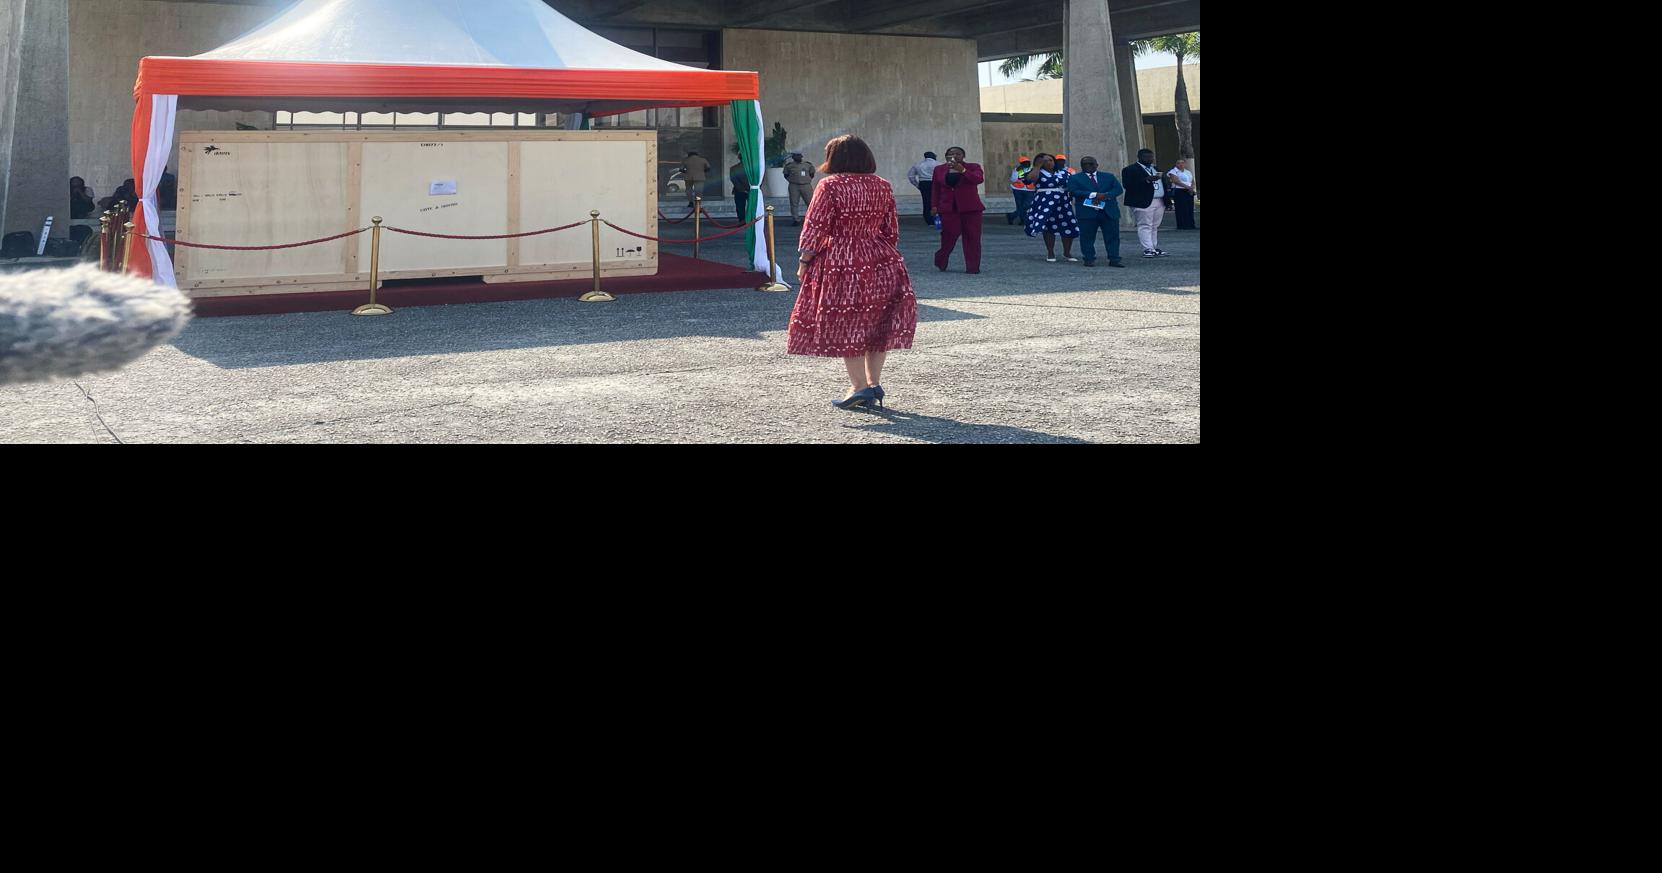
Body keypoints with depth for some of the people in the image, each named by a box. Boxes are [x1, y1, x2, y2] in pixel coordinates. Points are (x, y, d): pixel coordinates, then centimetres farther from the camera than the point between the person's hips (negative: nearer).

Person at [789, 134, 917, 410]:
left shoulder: (830, 186, -9)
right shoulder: (882, 186, 8)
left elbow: (815, 229, -10)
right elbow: (891, 230, 12)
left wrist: (804, 262, -2)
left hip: (841, 264, -5)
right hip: (881, 263, 5)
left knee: (845, 326, 2)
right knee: (877, 324, 13)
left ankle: (859, 387, 1)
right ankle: (874, 383, 13)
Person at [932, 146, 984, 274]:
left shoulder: (973, 167, 3)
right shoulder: (939, 170, 9)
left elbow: (979, 179, -15)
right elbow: (936, 190, 12)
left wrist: (963, 171, -21)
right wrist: (935, 206, 7)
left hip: (970, 208, 0)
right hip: (948, 208, 0)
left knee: (972, 237, -3)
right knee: (950, 235, -8)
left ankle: (972, 267, 3)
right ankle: (941, 262, 14)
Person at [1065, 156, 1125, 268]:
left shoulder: (1109, 177, 16)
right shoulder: (1074, 178, 8)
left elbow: (1118, 189, 5)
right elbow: (1073, 191, -9)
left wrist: (1105, 195, -15)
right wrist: (1094, 195, -16)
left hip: (1109, 211, 2)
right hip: (1087, 212, -2)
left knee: (1113, 236, -2)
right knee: (1087, 237, -2)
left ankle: (1114, 259, 0)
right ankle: (1089, 259, 6)